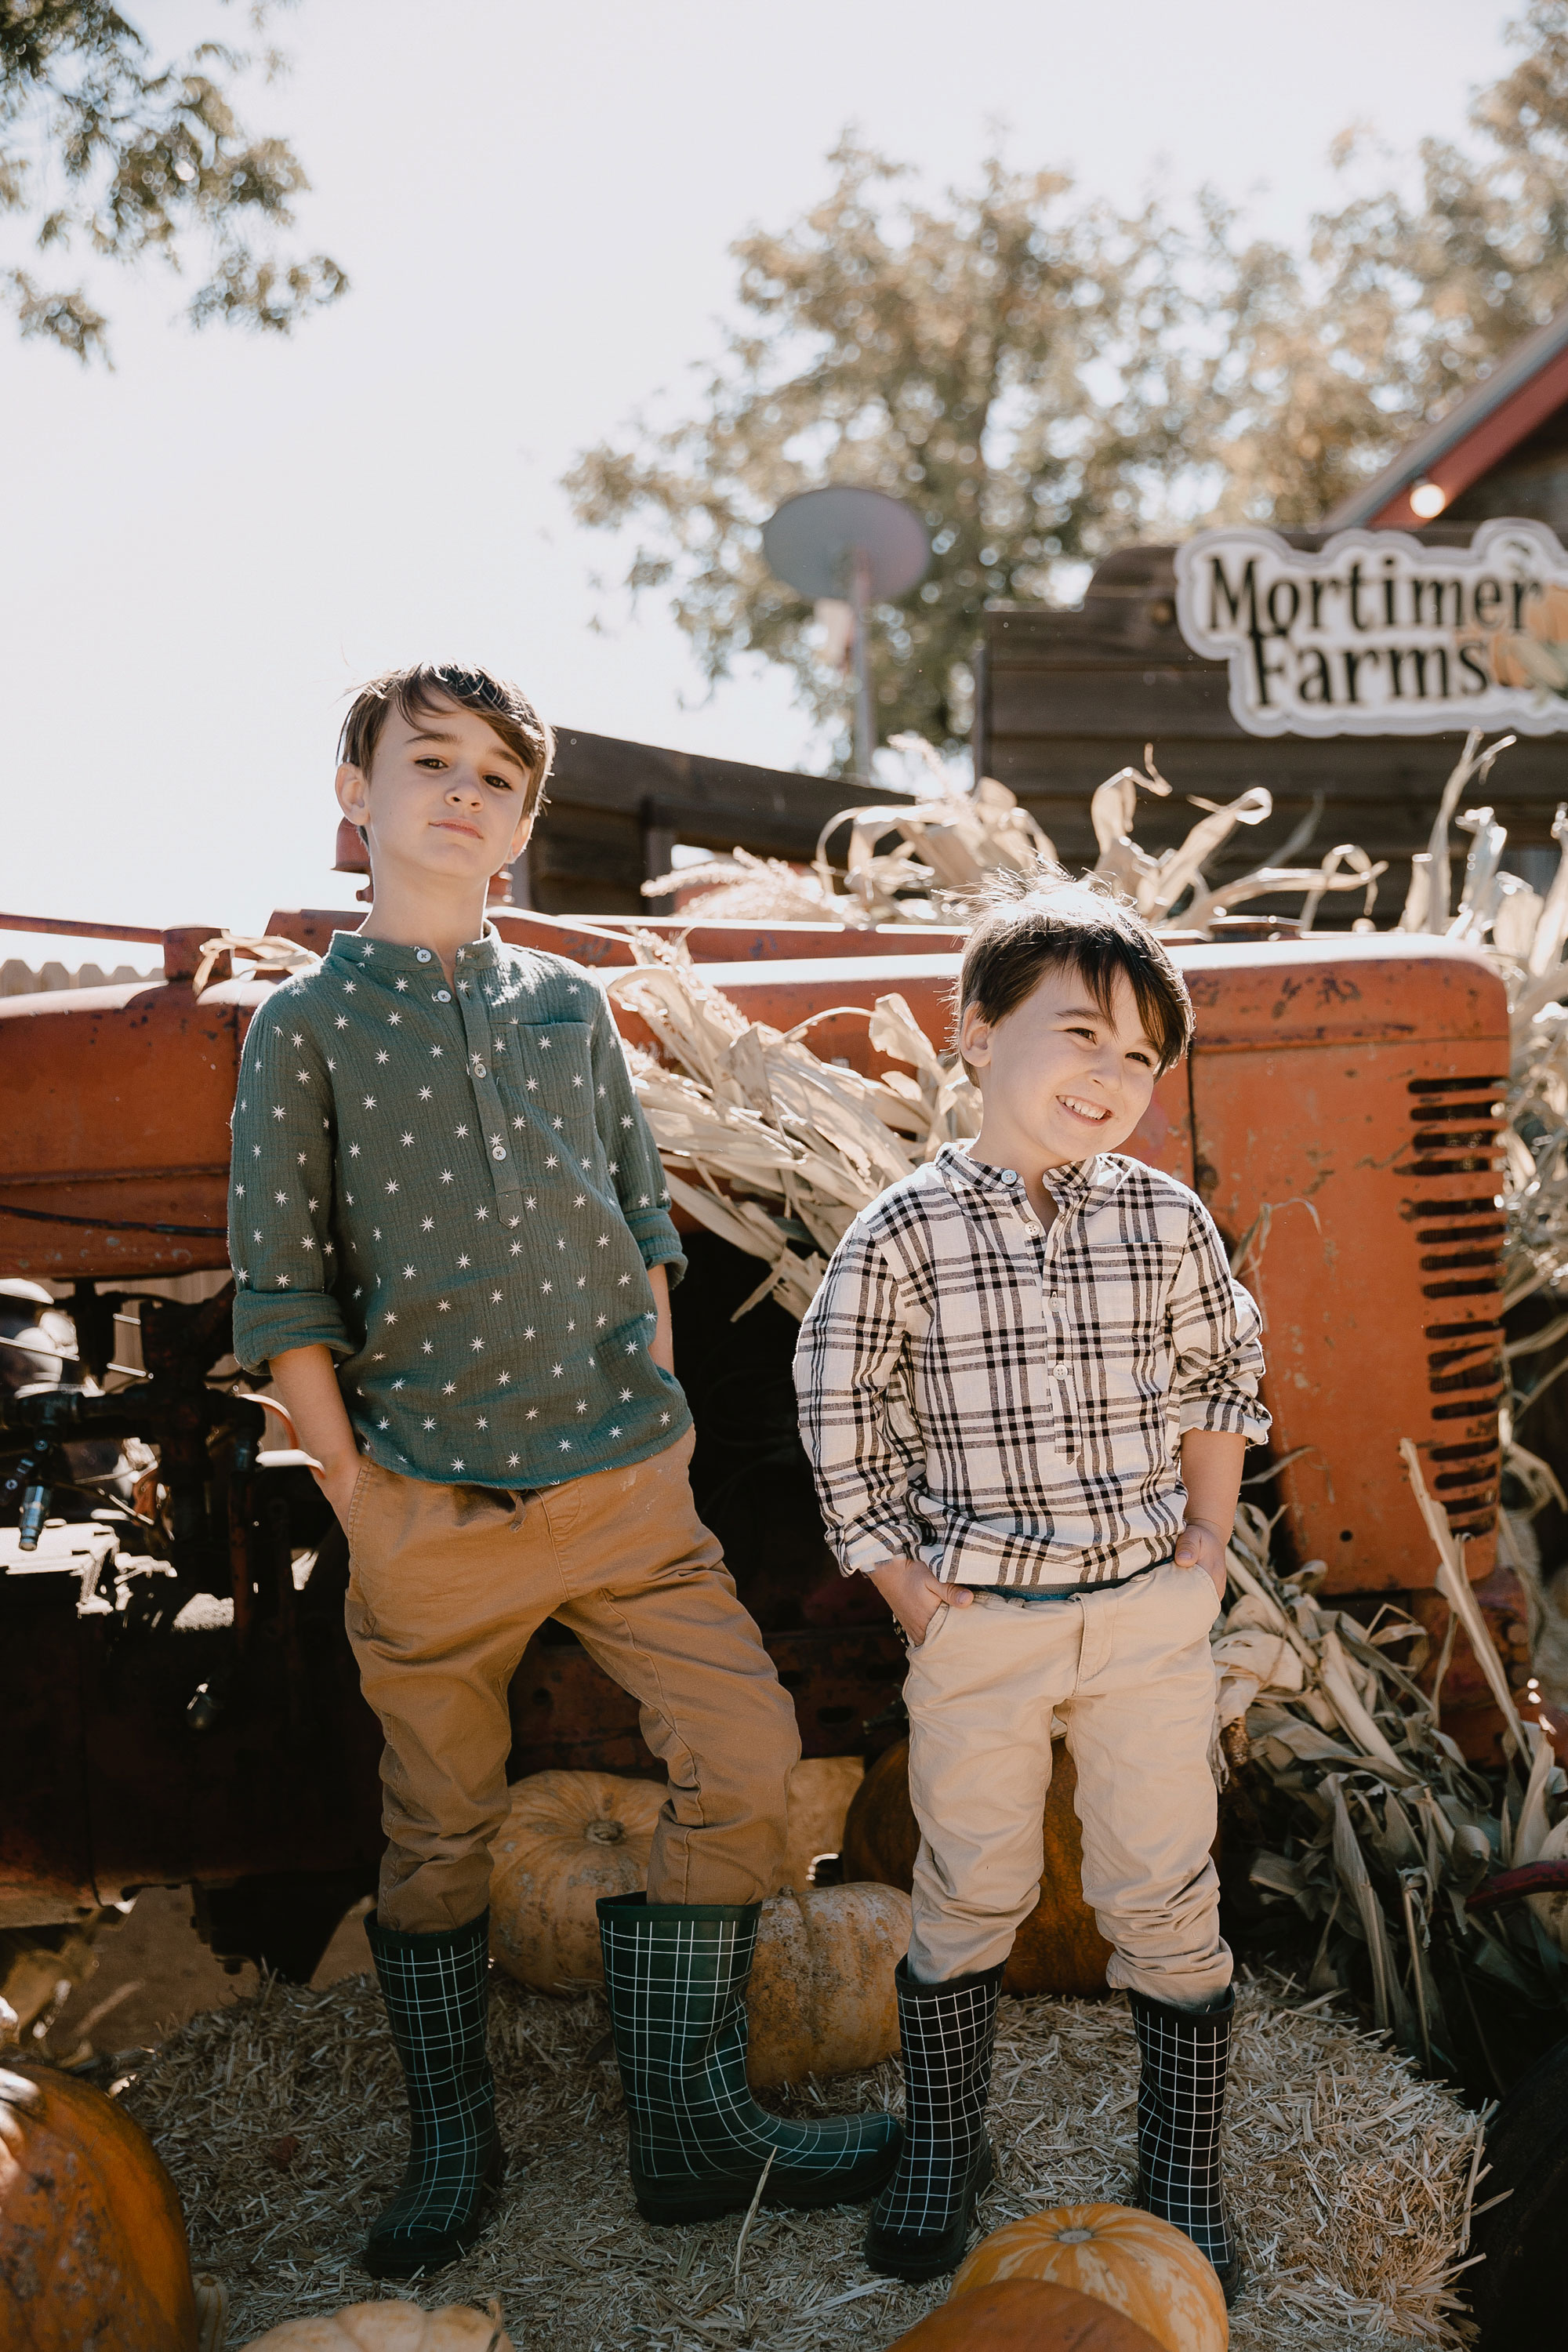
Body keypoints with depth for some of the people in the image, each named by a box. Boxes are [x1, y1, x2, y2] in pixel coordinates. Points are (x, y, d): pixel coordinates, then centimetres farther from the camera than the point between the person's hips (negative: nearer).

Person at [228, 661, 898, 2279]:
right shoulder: (308, 1023, -1)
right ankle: (450, 2142, 28)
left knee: (745, 1753, -2)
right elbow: (280, 1291, -2)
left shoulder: (571, 1006, 9)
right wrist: (357, 1492, -5)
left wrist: (654, 1418, 6)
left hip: (624, 1484, 3)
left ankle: (690, 2124, 13)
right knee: (438, 1827, 8)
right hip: (431, 1511, -3)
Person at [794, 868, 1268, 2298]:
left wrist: (1204, 1551, 4)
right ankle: (944, 2154, 33)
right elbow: (840, 1414, -2)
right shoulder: (903, 1232, -9)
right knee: (969, 1894, 13)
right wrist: (903, 1584, -3)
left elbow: (1222, 1378, 10)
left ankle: (1184, 2183, 25)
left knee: (1166, 1898, 8)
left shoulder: (1167, 1222, -2)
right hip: (979, 1624, -1)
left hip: (1150, 1617, 1)